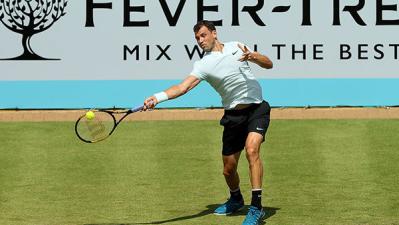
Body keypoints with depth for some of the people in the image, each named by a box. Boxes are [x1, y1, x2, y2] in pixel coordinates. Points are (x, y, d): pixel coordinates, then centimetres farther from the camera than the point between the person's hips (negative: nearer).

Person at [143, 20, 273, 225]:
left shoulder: (236, 47, 3)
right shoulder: (203, 65, -3)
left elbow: (269, 64, 4)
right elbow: (183, 87, -17)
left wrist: (253, 56, -19)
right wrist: (157, 98, -34)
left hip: (256, 108, -2)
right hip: (233, 115, 2)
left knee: (251, 149, -27)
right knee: (228, 169, 6)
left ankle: (256, 207, -25)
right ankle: (236, 200, 40)